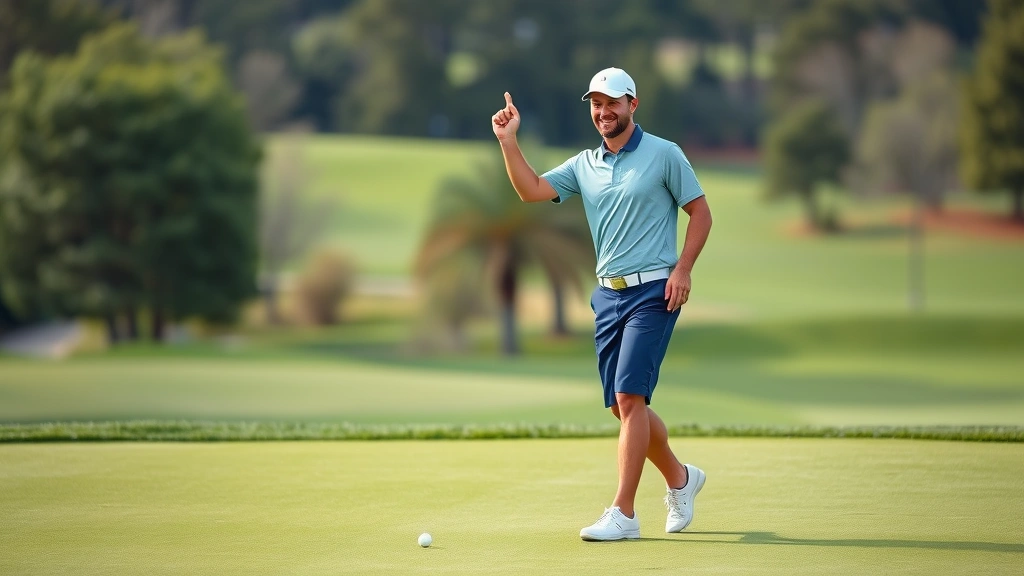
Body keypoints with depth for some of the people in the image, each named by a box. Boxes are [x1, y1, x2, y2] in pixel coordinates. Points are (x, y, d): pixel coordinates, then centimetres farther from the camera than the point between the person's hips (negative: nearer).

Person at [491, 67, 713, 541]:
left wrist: (683, 269, -11)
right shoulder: (584, 165, 12)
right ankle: (679, 478, 32)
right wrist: (508, 142, -7)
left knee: (629, 397, -15)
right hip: (608, 293, 6)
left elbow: (700, 212, -1)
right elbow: (531, 190, 4)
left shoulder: (664, 154, -3)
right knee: (622, 405, 9)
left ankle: (623, 513, -14)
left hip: (653, 291, -6)